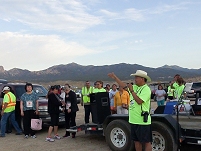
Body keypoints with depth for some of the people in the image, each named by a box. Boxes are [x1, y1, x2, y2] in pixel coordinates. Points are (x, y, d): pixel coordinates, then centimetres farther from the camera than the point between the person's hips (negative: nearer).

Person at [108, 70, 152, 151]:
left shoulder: (146, 89, -12)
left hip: (142, 121, -8)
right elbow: (124, 86, 21)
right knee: (136, 141, 16)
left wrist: (131, 91, -18)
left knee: (146, 142, 0)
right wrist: (115, 77, 22)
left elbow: (139, 101, -23)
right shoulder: (135, 88, 11)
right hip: (134, 120, 8)